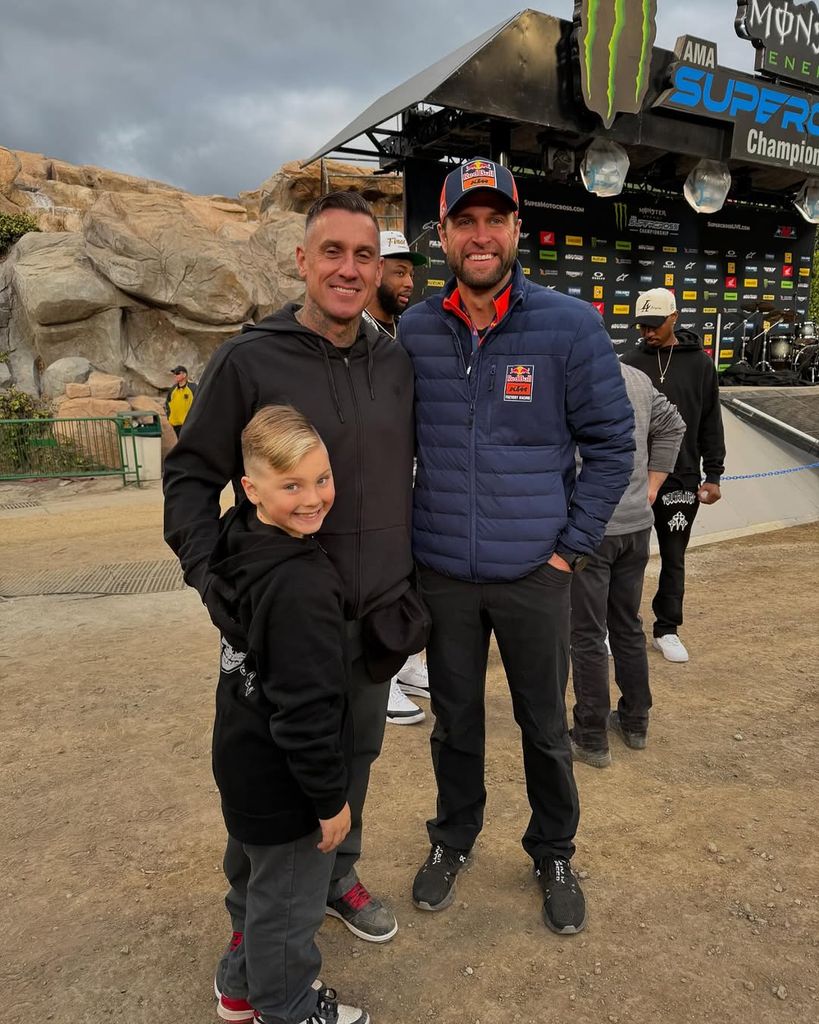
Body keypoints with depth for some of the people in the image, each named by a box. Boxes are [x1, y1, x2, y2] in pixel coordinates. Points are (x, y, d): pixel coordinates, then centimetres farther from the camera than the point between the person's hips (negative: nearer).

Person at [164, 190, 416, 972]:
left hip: (377, 615, 5)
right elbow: (191, 475, -5)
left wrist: (410, 578, 12)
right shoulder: (248, 361, -9)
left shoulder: (396, 363, 4)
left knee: (354, 757, 21)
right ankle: (256, 920, 37)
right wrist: (209, 572, -17)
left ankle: (336, 876, 46)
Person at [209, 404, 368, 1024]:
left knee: (269, 882, 29)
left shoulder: (242, 544, -5)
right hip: (285, 781, -9)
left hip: (246, 759, 9)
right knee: (289, 896, 15)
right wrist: (332, 798, -17)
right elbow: (305, 707, -28)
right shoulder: (299, 583, -32)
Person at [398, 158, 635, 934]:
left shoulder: (570, 325, -7)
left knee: (545, 726, 16)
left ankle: (554, 855, 41)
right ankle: (452, 839, 44)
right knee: (454, 720, 19)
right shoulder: (413, 332, 0)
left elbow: (611, 443, -4)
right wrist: (407, 538, 4)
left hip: (535, 574, -1)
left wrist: (573, 545, -7)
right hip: (442, 574, 2)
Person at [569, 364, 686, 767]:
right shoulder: (638, 378, 8)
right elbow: (673, 425, 19)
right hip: (637, 523, 7)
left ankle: (591, 738, 14)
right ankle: (634, 722, 32)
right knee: (629, 625, 19)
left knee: (588, 634, 4)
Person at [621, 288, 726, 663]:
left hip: (681, 480, 0)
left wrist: (713, 474, 0)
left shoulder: (699, 363, 2)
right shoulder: (630, 362, 2)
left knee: (674, 559, 9)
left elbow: (711, 422, 4)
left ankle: (667, 629, 22)